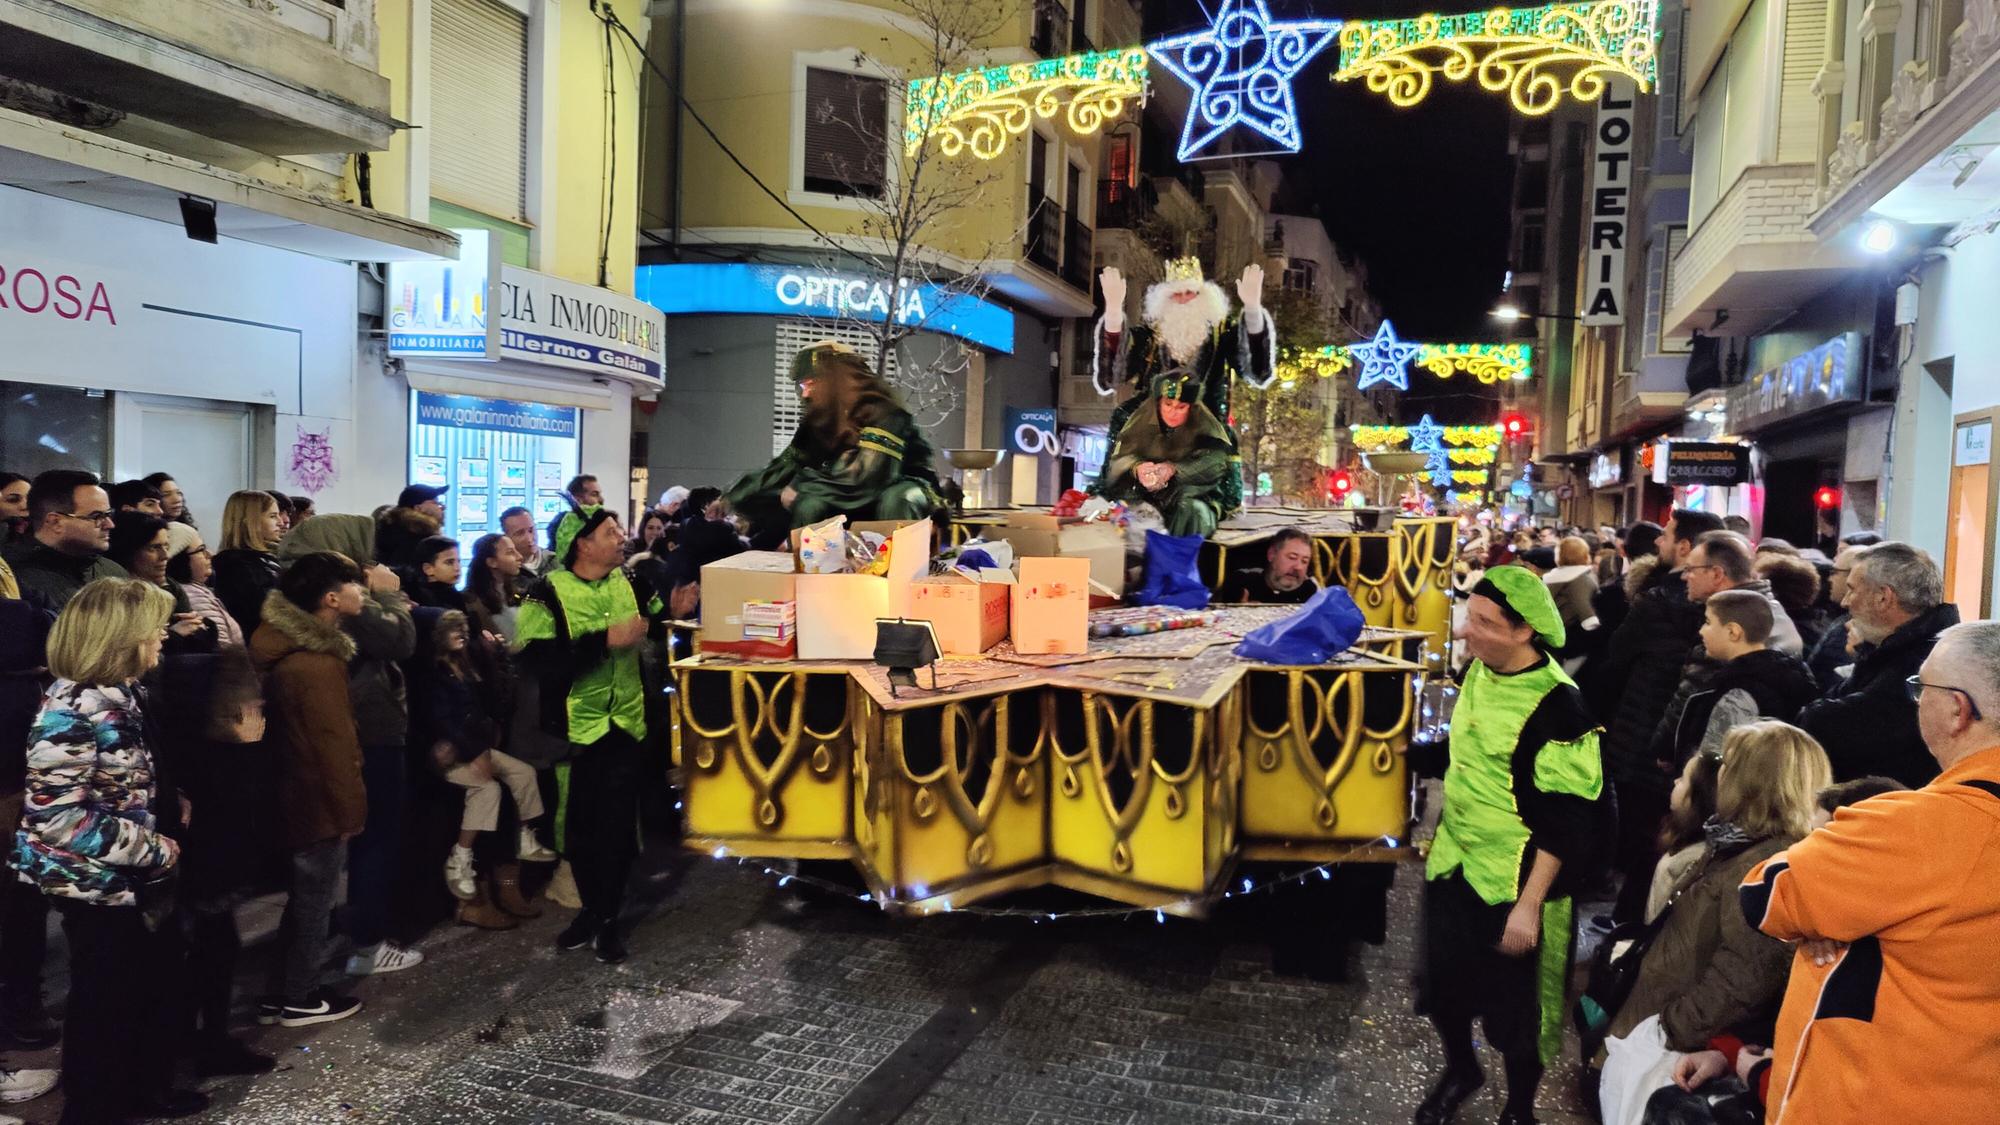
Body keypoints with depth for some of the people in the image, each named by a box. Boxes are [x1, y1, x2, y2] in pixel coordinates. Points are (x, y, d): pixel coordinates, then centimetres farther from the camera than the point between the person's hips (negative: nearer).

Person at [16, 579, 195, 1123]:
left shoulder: (122, 694, 4)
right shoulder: (72, 709, -24)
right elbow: (55, 816, -28)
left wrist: (173, 796, 3)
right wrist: (152, 850, -23)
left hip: (132, 879, 9)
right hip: (96, 885, -9)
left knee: (154, 982, 20)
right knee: (104, 1001, 8)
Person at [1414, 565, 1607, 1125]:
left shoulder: (1555, 707, -23)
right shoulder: (1479, 669, -1)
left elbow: (1565, 822, -20)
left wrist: (1529, 904, -20)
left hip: (1512, 883, -6)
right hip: (1452, 865, 6)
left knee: (1509, 1003, 10)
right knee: (1443, 981, 17)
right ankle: (1460, 1071, 45)